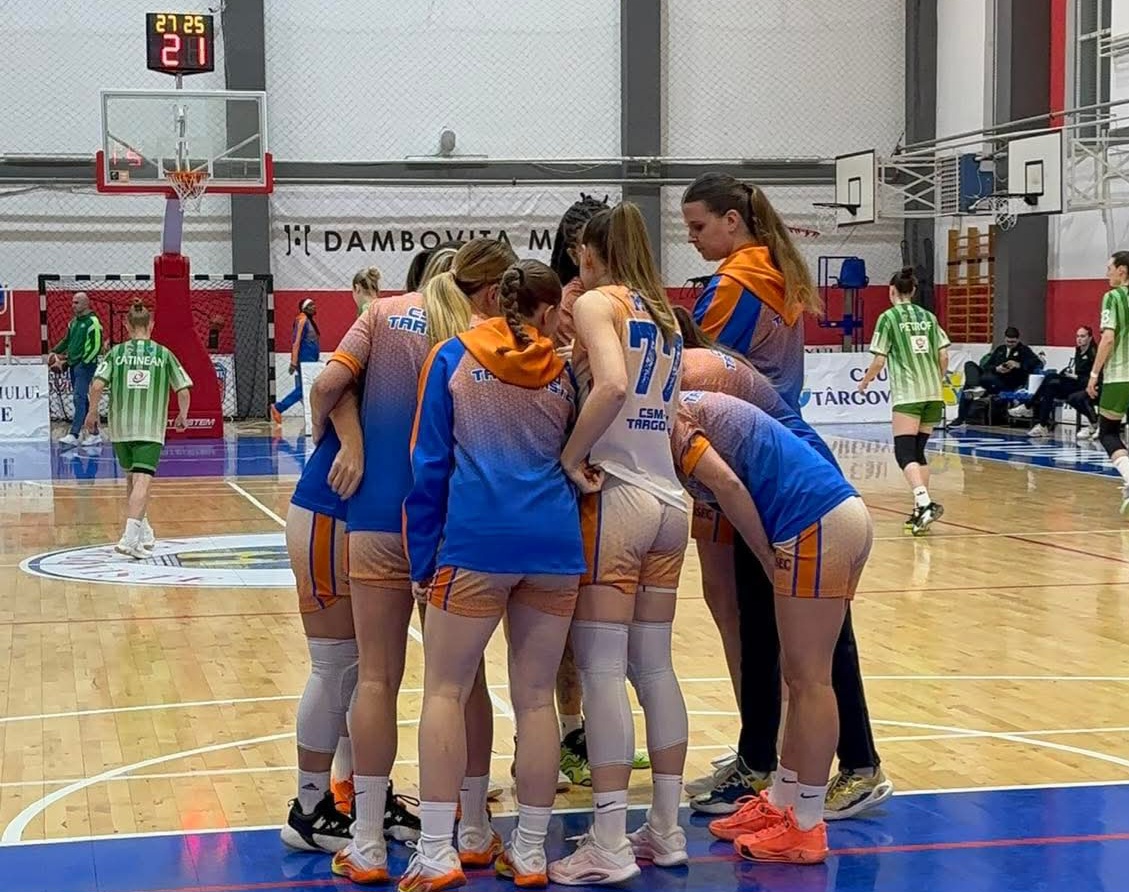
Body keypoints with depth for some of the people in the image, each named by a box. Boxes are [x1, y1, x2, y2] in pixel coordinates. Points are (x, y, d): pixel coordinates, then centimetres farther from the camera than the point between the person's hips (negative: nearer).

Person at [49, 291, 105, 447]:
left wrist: (83, 362, -18)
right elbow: (67, 340, 25)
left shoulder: (93, 322, -10)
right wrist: (54, 352, 12)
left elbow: (96, 347, -15)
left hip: (85, 365, -9)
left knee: (79, 399, -13)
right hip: (73, 365, 9)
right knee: (82, 400, 11)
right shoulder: (74, 322, 15)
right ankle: (94, 433, 17)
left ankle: (73, 435, -18)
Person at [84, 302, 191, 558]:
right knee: (142, 481, -10)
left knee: (132, 477, 21)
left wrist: (92, 412, 7)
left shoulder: (116, 352, 4)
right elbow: (184, 391, 1)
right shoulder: (163, 354, 3)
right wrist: (183, 416, 17)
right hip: (151, 428, -2)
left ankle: (144, 531, 32)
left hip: (121, 426, 3)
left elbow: (97, 385, -7)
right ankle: (130, 536, -26)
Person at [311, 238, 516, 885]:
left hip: (378, 516, 1)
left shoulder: (387, 311, 4)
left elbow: (329, 384, -4)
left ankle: (368, 848, 4)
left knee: (378, 679, 3)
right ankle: (474, 832, 21)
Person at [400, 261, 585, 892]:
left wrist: (422, 557, 5)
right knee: (536, 697, 8)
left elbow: (429, 464, 3)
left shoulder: (454, 357, 6)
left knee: (446, 691, 4)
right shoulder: (562, 371, 11)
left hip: (477, 540, -2)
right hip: (556, 539, 3)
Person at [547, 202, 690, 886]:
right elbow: (668, 412, 11)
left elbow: (611, 386, -21)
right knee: (655, 665, 11)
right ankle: (666, 830, 15)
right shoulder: (665, 313, 17)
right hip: (669, 499, 7)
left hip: (615, 495, -7)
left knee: (602, 668, -5)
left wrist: (570, 459, -13)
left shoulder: (597, 301, -4)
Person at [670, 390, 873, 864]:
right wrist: (774, 558, 12)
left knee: (808, 679, -2)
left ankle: (806, 827, 5)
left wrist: (768, 558, -6)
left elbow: (726, 483, -15)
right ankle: (781, 803, 26)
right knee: (798, 676, 16)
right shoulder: (690, 408, 22)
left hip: (815, 524, -9)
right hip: (840, 513, 9)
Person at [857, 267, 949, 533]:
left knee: (905, 453, -10)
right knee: (918, 451, 15)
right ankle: (921, 510, 12)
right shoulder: (929, 317, 13)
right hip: (933, 394, 6)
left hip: (907, 394, -6)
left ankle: (924, 503, -31)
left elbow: (879, 360, -3)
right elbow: (944, 356, 9)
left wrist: (865, 381, 14)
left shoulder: (888, 317, -1)